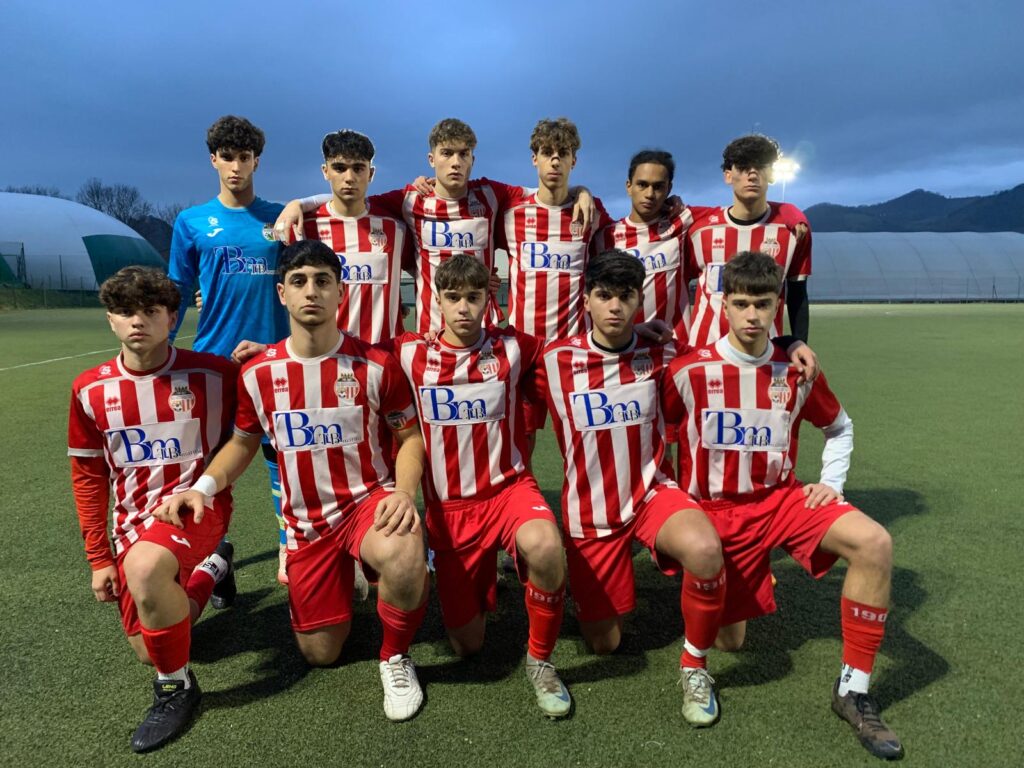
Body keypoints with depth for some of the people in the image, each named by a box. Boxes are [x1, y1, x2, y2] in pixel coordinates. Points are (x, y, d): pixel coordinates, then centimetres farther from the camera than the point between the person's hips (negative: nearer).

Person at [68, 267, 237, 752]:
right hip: (134, 521, 5)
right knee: (149, 652, 9)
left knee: (144, 567, -37)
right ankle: (211, 567, 37)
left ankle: (176, 688, -12)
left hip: (196, 502, -4)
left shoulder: (212, 373, -9)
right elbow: (88, 477, 7)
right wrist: (99, 559, 6)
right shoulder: (90, 390, -1)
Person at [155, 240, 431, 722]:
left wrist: (404, 492, -21)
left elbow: (409, 437, -3)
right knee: (319, 654, 8)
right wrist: (202, 487, -7)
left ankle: (395, 658, -6)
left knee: (404, 559, -39)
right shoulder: (257, 373, -5)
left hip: (369, 498, -2)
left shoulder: (376, 365, -11)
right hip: (307, 521, 3)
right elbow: (244, 442, 10)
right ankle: (344, 581, 42)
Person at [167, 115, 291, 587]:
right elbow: (176, 295, 6)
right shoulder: (192, 222, 4)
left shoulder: (281, 219, 5)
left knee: (280, 455, 4)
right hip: (213, 358, 0)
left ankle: (289, 553, 16)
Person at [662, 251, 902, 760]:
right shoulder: (689, 371, -12)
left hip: (782, 499, 3)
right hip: (716, 511, -2)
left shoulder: (797, 372, -3)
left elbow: (839, 427, 16)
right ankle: (719, 597, 42)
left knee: (875, 543, -24)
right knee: (729, 642, 3)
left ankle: (854, 690, -9)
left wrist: (831, 483, 2)